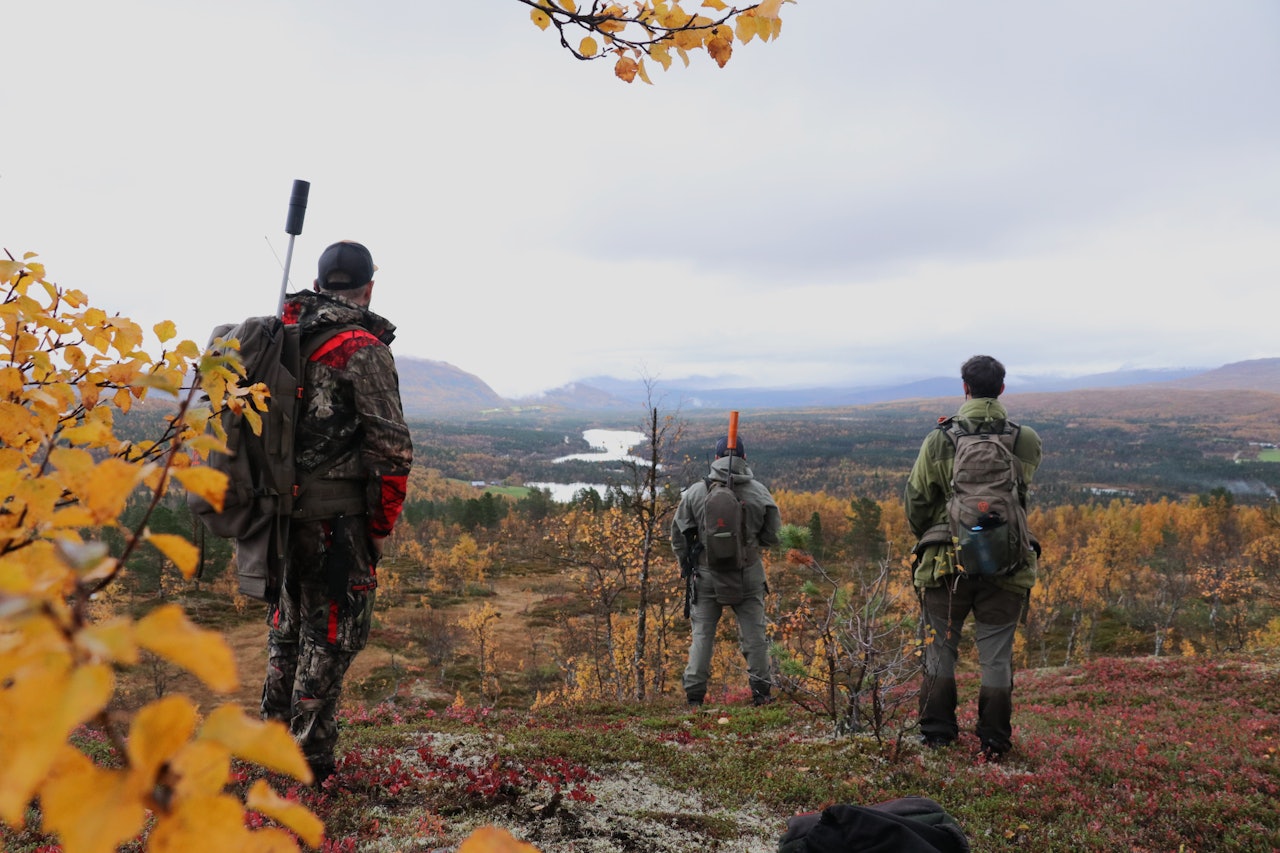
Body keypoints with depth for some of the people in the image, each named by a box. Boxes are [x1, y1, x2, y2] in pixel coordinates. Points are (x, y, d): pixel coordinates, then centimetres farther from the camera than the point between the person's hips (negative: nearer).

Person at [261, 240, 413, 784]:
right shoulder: (362, 348, -13)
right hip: (335, 514, -7)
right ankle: (310, 760, 12)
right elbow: (391, 446, -17)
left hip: (277, 508, 7)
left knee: (287, 625, 20)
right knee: (332, 634, 5)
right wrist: (381, 524, -6)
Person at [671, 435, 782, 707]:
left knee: (702, 635, 9)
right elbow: (772, 536, 2)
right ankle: (761, 692, 17)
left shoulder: (697, 492, -7)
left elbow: (679, 535, -2)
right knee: (753, 634, 12)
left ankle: (694, 696, 10)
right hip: (748, 576, 0)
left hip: (707, 575, 0)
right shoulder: (759, 492, -5)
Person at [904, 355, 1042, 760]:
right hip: (1005, 566, 1)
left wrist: (927, 538, 19)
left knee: (941, 646, 14)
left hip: (947, 562, -1)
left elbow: (916, 501, 0)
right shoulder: (1026, 441, -4)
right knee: (996, 654, 11)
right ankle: (994, 741, 17)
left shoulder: (938, 441, -7)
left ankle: (936, 732, 21)